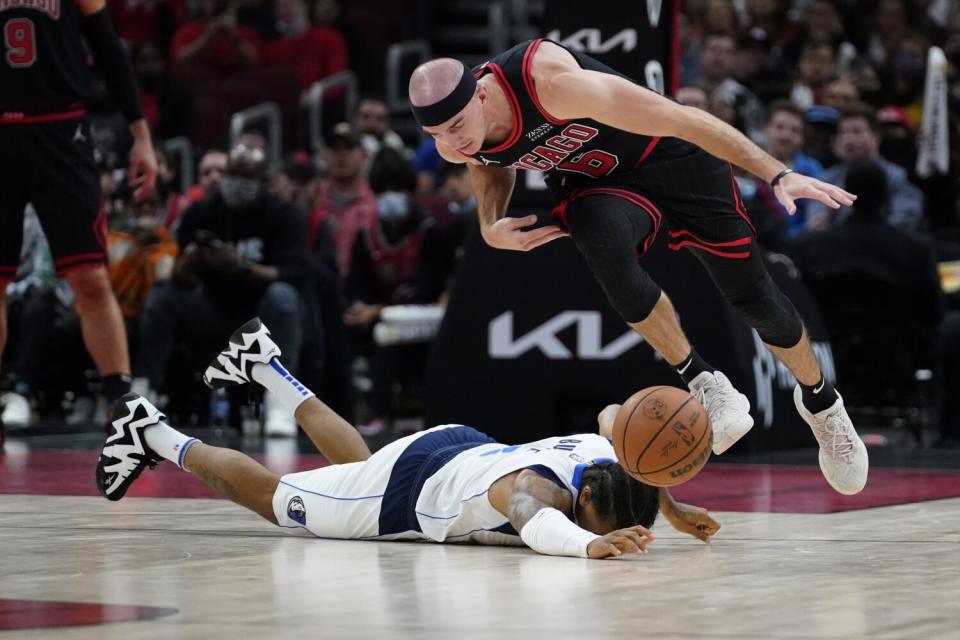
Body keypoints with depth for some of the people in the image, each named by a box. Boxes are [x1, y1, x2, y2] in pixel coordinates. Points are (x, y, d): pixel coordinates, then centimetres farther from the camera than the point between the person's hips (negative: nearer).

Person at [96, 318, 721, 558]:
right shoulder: (538, 486, -44)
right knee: (271, 497, 17)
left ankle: (265, 364, 54)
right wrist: (591, 545, -86)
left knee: (360, 463, 38)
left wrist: (671, 509, -10)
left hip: (465, 446, 7)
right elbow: (536, 521, -67)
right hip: (402, 492, -7)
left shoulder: (615, 452, -23)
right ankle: (153, 434, 35)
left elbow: (615, 411, 0)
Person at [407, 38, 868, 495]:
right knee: (604, 245, -33)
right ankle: (702, 383, -14)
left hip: (668, 152, -3)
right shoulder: (456, 143, -19)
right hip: (594, 181, 3)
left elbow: (680, 118, -36)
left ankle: (819, 399, 32)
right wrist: (490, 226, -12)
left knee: (752, 296, 1)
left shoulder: (549, 81, -40)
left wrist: (777, 175, -38)